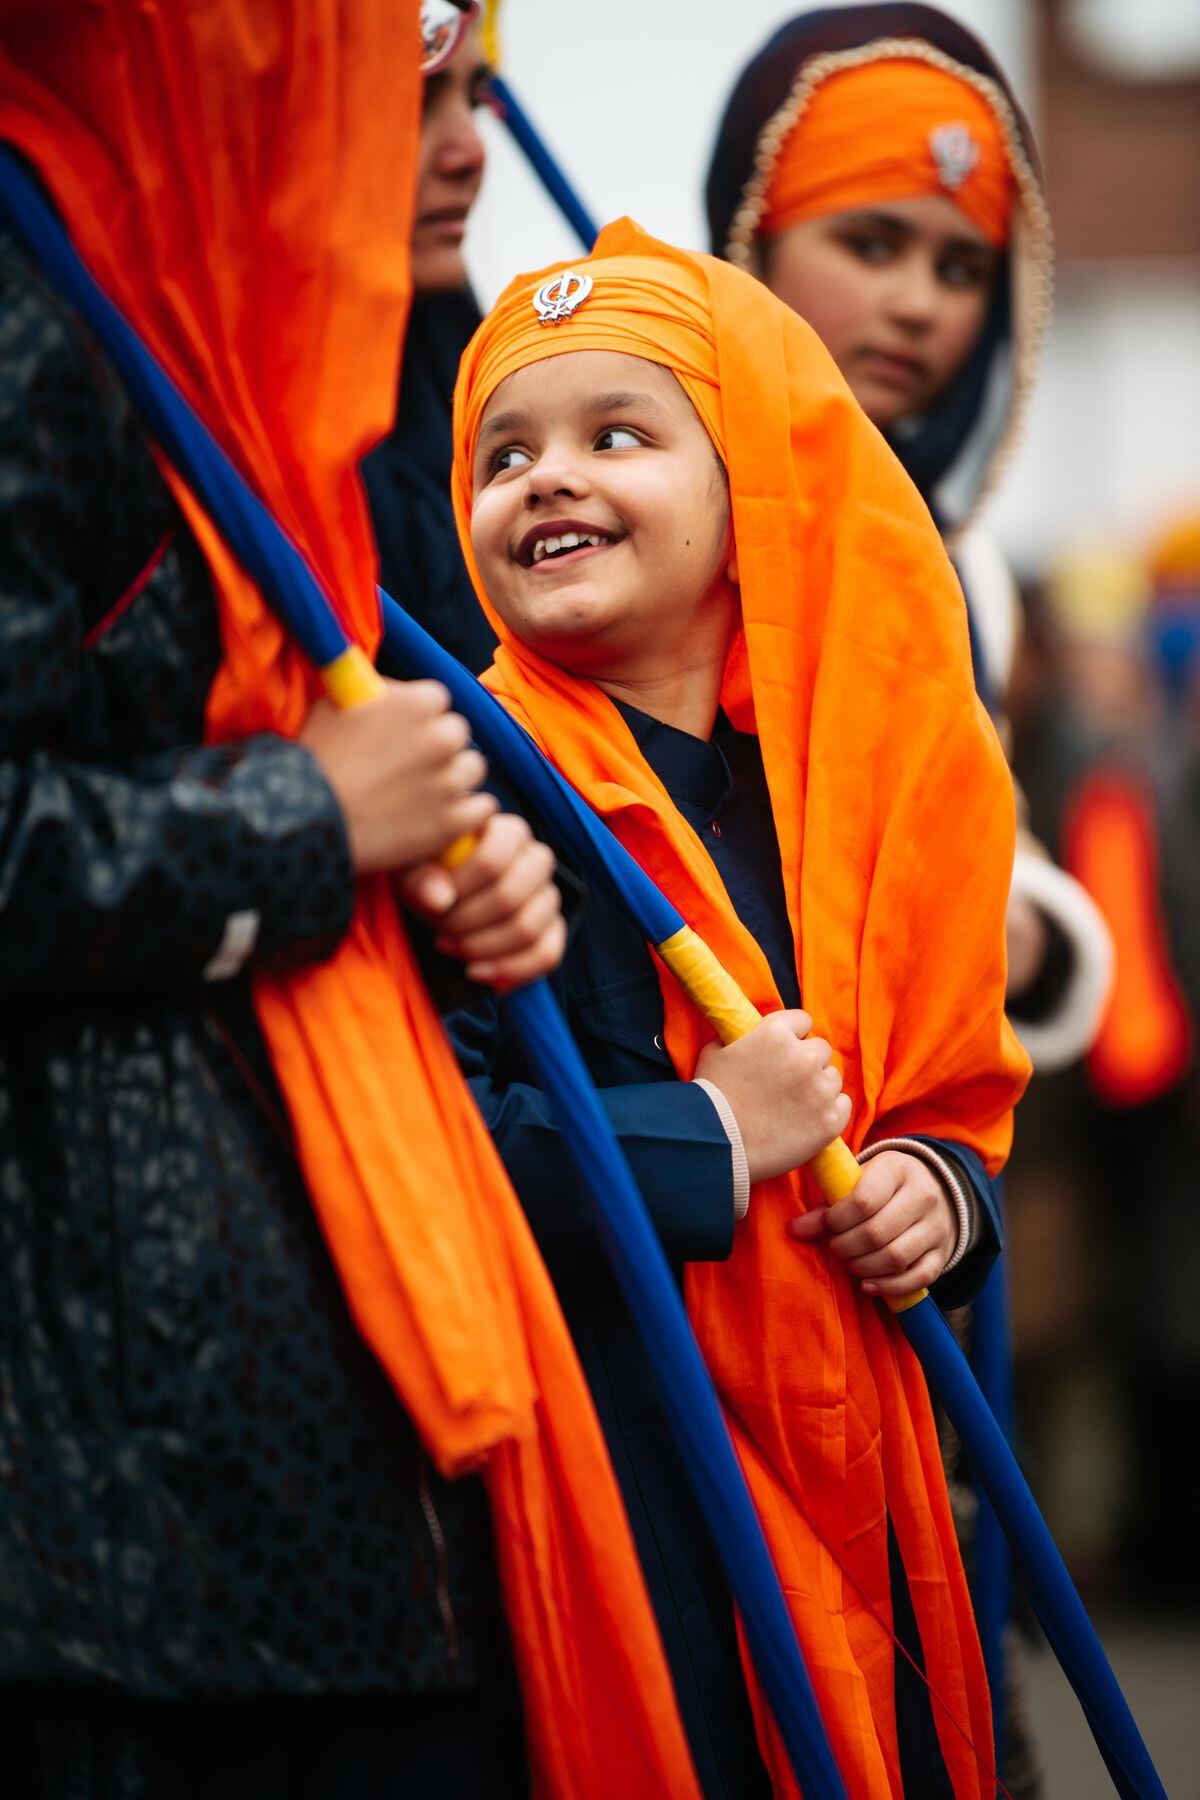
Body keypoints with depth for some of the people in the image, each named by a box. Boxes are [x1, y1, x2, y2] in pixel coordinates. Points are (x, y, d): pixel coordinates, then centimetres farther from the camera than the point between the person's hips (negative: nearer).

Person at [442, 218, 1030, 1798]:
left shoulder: (851, 787, 11)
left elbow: (952, 1091, 22)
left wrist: (941, 1191, 1)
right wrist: (708, 1139, -17)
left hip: (849, 1475, 6)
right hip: (606, 1477, -6)